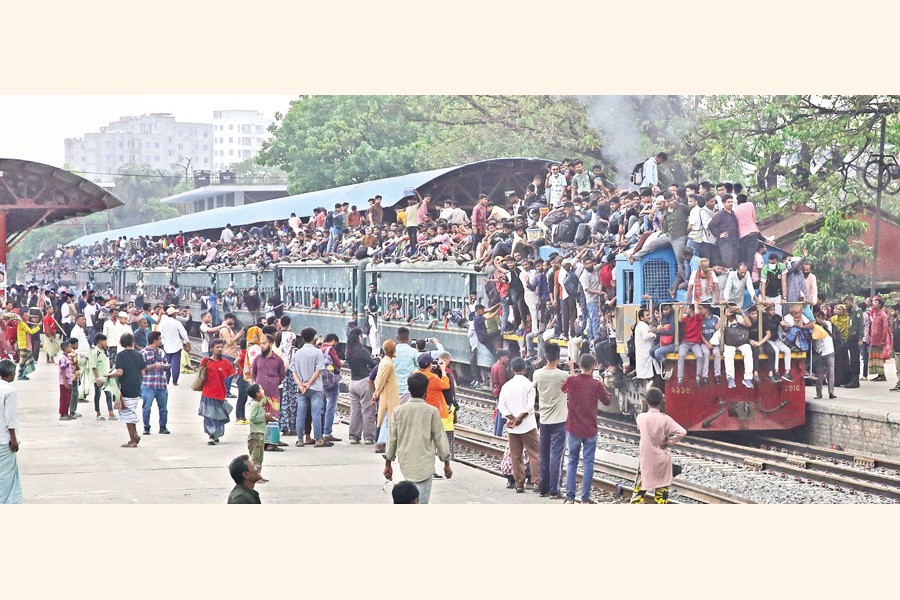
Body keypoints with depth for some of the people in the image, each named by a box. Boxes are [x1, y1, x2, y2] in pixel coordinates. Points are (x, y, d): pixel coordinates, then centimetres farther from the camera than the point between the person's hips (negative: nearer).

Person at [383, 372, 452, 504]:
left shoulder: (398, 410, -1)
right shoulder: (431, 411, -8)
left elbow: (392, 438, 4)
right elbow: (440, 438, -3)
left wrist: (388, 463, 14)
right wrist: (446, 463, 7)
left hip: (405, 463, 3)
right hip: (425, 463, -3)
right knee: (422, 500, -3)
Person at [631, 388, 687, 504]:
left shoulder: (640, 418, -9)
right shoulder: (665, 419, -13)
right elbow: (682, 432, -21)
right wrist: (668, 442, -10)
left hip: (646, 460, 1)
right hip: (662, 460, -1)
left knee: (639, 489, 10)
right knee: (662, 490, 9)